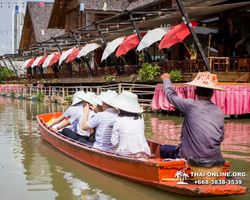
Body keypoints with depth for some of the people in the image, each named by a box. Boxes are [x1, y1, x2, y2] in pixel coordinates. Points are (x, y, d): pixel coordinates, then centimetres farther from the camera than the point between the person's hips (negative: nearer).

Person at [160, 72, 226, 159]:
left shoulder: (190, 105, -6)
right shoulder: (219, 112, 4)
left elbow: (171, 95, 10)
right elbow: (221, 137, 10)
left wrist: (166, 79, 30)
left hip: (191, 156, -4)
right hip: (215, 158, 4)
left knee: (164, 149, 20)